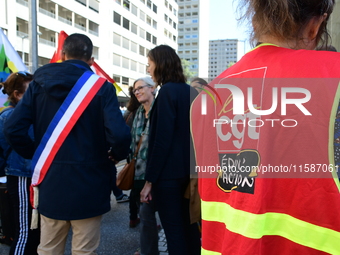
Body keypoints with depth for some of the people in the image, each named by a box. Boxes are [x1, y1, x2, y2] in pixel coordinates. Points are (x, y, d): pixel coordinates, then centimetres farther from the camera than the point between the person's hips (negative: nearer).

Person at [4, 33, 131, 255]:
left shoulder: (39, 83, 2)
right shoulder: (101, 87, -9)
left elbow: (13, 129, -5)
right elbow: (119, 134, -22)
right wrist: (118, 155, 0)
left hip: (50, 182, 4)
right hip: (88, 184, -3)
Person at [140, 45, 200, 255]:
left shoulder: (168, 90, -14)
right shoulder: (191, 91, 9)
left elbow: (162, 139, -18)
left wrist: (149, 180, -14)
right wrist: (190, 166, 19)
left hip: (169, 173, -8)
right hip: (188, 171, 8)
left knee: (174, 232, 3)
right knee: (188, 228, 18)